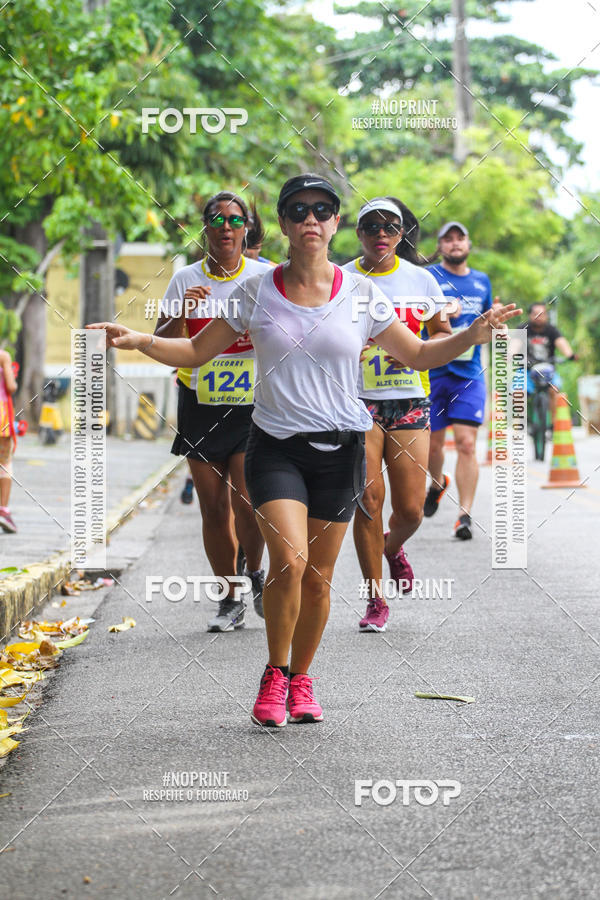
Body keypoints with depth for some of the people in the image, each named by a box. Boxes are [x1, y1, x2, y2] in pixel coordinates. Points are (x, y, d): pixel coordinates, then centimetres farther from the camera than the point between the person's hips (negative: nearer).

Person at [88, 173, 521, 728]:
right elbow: (196, 352, 7)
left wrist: (473, 336, -6)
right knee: (289, 561, -19)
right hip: (275, 446, -1)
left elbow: (419, 355, 11)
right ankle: (274, 674, 2)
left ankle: (301, 679, 27)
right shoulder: (257, 292, 1)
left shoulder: (361, 295, 2)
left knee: (318, 578, 4)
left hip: (340, 448, 1)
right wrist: (138, 340, -9)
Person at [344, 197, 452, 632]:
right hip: (358, 402, -2)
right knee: (368, 500, -9)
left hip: (409, 401, 2)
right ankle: (376, 601, 4)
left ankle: (393, 548, 35)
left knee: (411, 509, -2)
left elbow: (444, 335, 14)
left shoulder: (421, 279, 6)